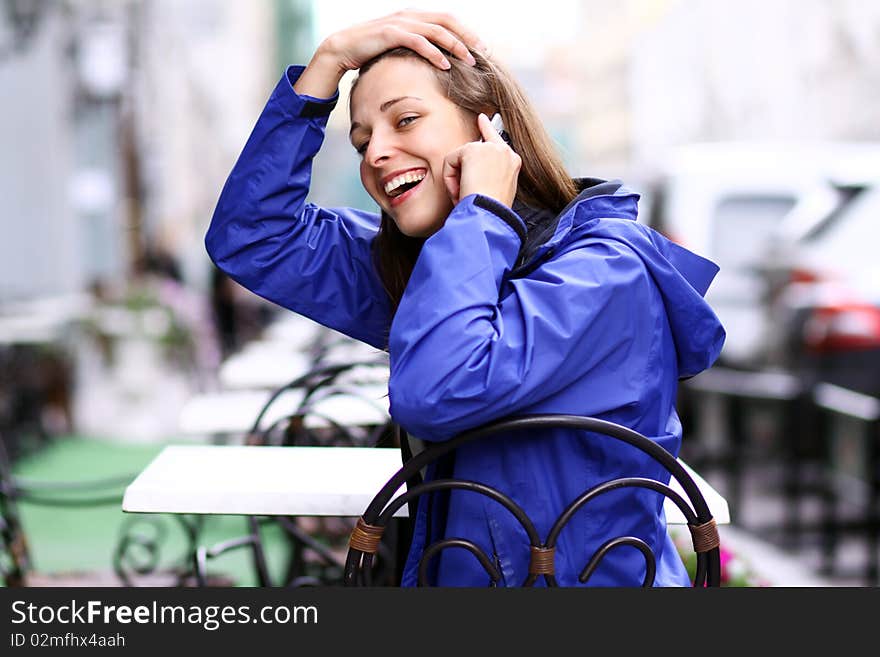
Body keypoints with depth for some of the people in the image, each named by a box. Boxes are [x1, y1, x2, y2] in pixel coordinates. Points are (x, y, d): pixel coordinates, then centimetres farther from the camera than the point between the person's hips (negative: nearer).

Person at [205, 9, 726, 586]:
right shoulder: (423, 263, 8)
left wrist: (481, 208, -17)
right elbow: (250, 238, 6)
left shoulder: (606, 271, -15)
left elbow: (434, 393, -29)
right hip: (454, 575, 6)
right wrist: (331, 58, 1)